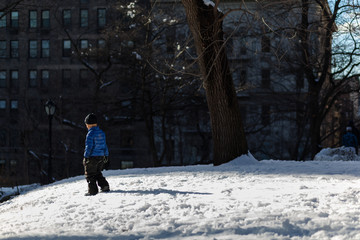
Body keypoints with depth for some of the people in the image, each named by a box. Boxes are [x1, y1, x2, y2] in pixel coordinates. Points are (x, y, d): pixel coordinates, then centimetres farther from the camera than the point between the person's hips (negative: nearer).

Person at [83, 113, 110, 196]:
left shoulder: (90, 134, -15)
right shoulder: (101, 132, 7)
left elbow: (89, 146, -18)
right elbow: (104, 145, 14)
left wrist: (85, 157, -13)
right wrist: (106, 155, 21)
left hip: (92, 157, -7)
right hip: (101, 156, 7)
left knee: (90, 174, 2)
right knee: (98, 173, 22)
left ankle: (92, 190, -1)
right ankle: (104, 186, 15)